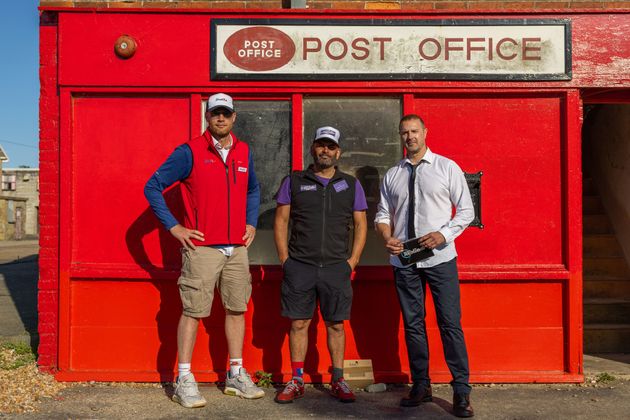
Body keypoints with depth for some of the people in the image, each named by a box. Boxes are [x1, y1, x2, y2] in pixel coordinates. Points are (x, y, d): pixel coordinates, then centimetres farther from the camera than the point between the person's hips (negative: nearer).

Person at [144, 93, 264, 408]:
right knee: (193, 311, -2)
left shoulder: (243, 152, 10)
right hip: (202, 247, -5)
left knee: (237, 309, 10)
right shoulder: (190, 152, -6)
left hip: (237, 248, 6)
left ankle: (236, 375, 22)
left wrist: (251, 223, 13)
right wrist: (174, 227, -9)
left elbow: (253, 189, 27)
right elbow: (152, 187, -5)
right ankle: (184, 380, 8)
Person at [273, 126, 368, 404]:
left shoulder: (351, 185, 9)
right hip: (299, 266, 0)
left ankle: (338, 381, 17)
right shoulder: (294, 182, 7)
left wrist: (352, 261, 0)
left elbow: (360, 225, 9)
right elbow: (281, 220, 6)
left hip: (337, 267, 1)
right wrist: (285, 259, -2)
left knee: (336, 325, 5)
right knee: (298, 323, 4)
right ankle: (297, 381, 14)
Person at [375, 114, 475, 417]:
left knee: (451, 324, -4)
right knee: (412, 324, 10)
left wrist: (443, 235, -16)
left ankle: (461, 391, 6)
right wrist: (388, 238, -7)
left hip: (440, 257, -3)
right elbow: (383, 214, 13)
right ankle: (421, 386, 22)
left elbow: (466, 210, 0)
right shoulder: (392, 175, 11)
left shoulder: (447, 168, 2)